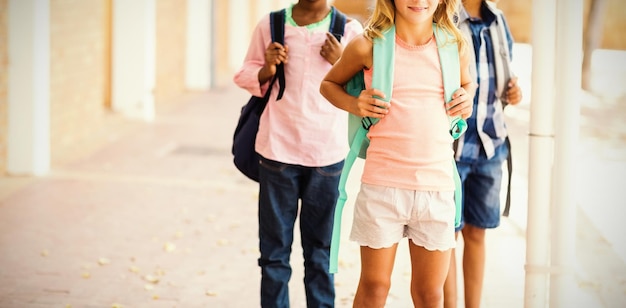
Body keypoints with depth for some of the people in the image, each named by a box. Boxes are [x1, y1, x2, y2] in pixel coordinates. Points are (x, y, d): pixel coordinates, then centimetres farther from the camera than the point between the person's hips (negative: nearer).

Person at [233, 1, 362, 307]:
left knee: (320, 249, 8)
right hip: (277, 150, 0)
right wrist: (266, 70, -9)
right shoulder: (270, 25, 1)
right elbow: (245, 75, 11)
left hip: (327, 154, 0)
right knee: (274, 249, 7)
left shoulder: (349, 29, -1)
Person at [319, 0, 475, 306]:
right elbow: (329, 84, 14)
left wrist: (467, 99, 3)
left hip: (437, 185, 2)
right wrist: (354, 105, -6)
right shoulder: (368, 46, -2)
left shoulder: (455, 48, 5)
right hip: (382, 185, -2)